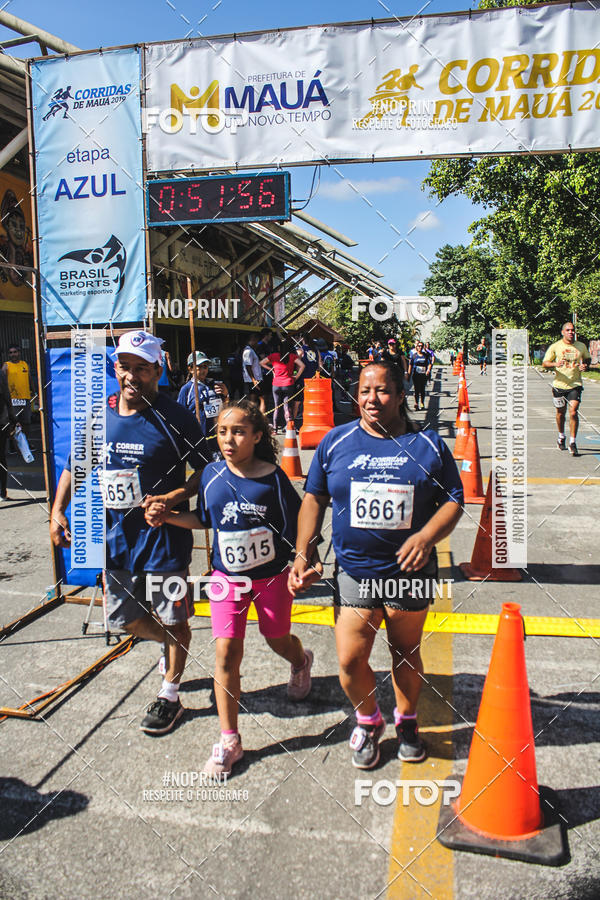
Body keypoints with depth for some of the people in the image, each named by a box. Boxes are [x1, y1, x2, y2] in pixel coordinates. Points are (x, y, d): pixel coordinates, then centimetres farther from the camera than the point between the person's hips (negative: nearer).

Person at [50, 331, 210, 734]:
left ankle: (170, 696, 33)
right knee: (125, 618, 17)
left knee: (173, 621, 10)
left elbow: (206, 470, -9)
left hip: (164, 536, -5)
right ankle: (170, 645, 48)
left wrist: (173, 497, -23)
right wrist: (58, 510, 1)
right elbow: (75, 465, 12)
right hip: (115, 536, 5)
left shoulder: (174, 417, -13)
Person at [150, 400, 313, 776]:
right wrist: (166, 515, -5)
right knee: (227, 653, -4)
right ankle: (229, 742, 11)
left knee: (278, 640, 19)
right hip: (227, 576, 2)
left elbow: (296, 526, -9)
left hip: (272, 574, -2)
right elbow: (202, 519, 7)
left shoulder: (273, 477, -16)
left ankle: (302, 662, 58)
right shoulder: (212, 475, -6)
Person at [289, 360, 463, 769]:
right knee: (350, 661, -2)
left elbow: (453, 501, 1)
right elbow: (314, 498, 7)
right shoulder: (336, 442, 2)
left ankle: (406, 720, 43)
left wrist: (426, 537, -17)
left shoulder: (428, 444, -1)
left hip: (410, 572, 0)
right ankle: (369, 721, 29)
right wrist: (303, 554, 1)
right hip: (354, 571, 1)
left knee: (406, 653, 15)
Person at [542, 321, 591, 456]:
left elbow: (587, 358, 21)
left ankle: (573, 443, -5)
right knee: (561, 412, 13)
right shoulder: (555, 346, -2)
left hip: (575, 384, 0)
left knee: (573, 412, -12)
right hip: (559, 385, 0)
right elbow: (545, 363, -2)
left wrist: (585, 366, -1)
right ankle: (561, 437, 38)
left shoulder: (581, 346, 5)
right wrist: (555, 364, -23)